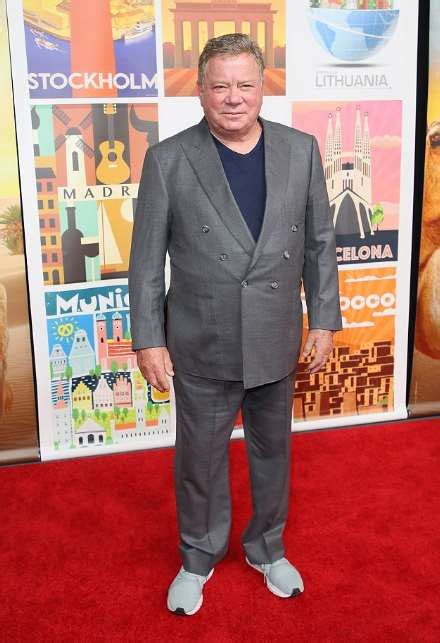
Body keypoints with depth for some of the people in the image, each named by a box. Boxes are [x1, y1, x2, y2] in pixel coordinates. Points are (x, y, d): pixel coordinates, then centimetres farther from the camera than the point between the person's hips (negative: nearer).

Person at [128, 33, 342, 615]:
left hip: (277, 342, 3)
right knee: (199, 459, 14)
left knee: (272, 451, 19)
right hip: (201, 347, -2)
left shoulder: (301, 150, -2)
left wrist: (324, 320, 3)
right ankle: (198, 557, 39)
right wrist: (149, 340, -6)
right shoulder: (168, 160, -9)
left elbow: (320, 242, 4)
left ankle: (267, 548, 44)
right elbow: (146, 259, -6)